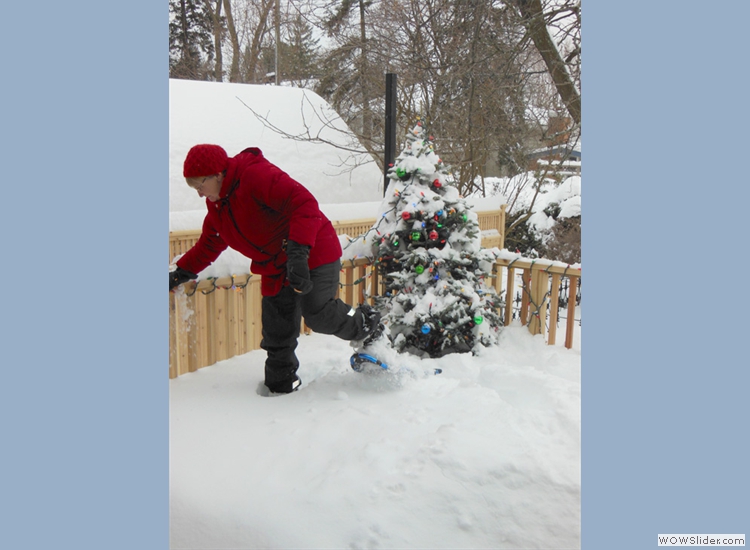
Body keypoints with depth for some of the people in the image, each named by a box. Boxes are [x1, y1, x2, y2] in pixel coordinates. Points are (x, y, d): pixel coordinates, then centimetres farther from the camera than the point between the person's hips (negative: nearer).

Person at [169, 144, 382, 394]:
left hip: (314, 255, -8)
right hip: (276, 270, 8)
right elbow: (208, 244, 24)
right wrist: (182, 273, 16)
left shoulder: (257, 174, -20)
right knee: (276, 337, 9)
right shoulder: (216, 205, 9)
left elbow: (304, 204, -31)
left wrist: (298, 252, -40)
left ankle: (366, 324, 7)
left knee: (317, 314, -21)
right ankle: (280, 384, 28)